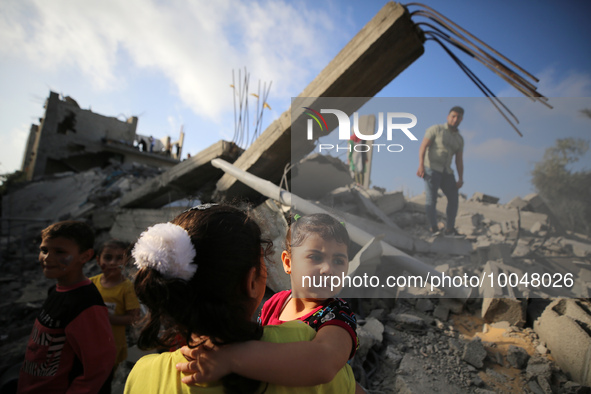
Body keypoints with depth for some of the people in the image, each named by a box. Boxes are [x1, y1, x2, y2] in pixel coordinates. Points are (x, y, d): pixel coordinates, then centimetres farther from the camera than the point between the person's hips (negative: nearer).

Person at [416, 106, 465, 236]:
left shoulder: (459, 139, 15)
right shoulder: (435, 129, -1)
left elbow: (459, 161, 10)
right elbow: (423, 146, -10)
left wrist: (460, 179, -4)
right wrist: (421, 165, -24)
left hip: (446, 172, 6)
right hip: (431, 168, -6)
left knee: (454, 199, 1)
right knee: (431, 199, -16)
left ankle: (449, 229, 10)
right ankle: (434, 230, -14)